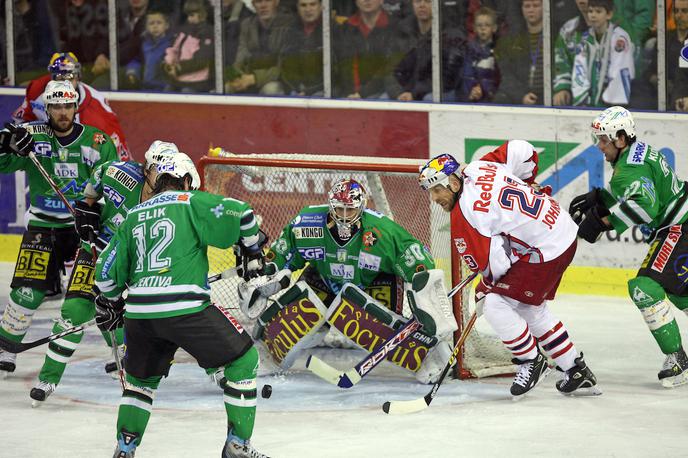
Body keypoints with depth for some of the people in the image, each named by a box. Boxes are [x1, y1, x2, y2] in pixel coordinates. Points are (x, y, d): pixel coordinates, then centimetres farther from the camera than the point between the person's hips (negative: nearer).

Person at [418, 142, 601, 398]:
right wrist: (525, 190, 27)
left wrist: (485, 290, 3)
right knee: (531, 309, 22)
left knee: (495, 304, -7)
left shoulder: (464, 215, -19)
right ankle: (577, 372, 29)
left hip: (545, 252, -10)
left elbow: (494, 263, -18)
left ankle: (532, 362, 8)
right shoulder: (479, 167, 2)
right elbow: (522, 151, 12)